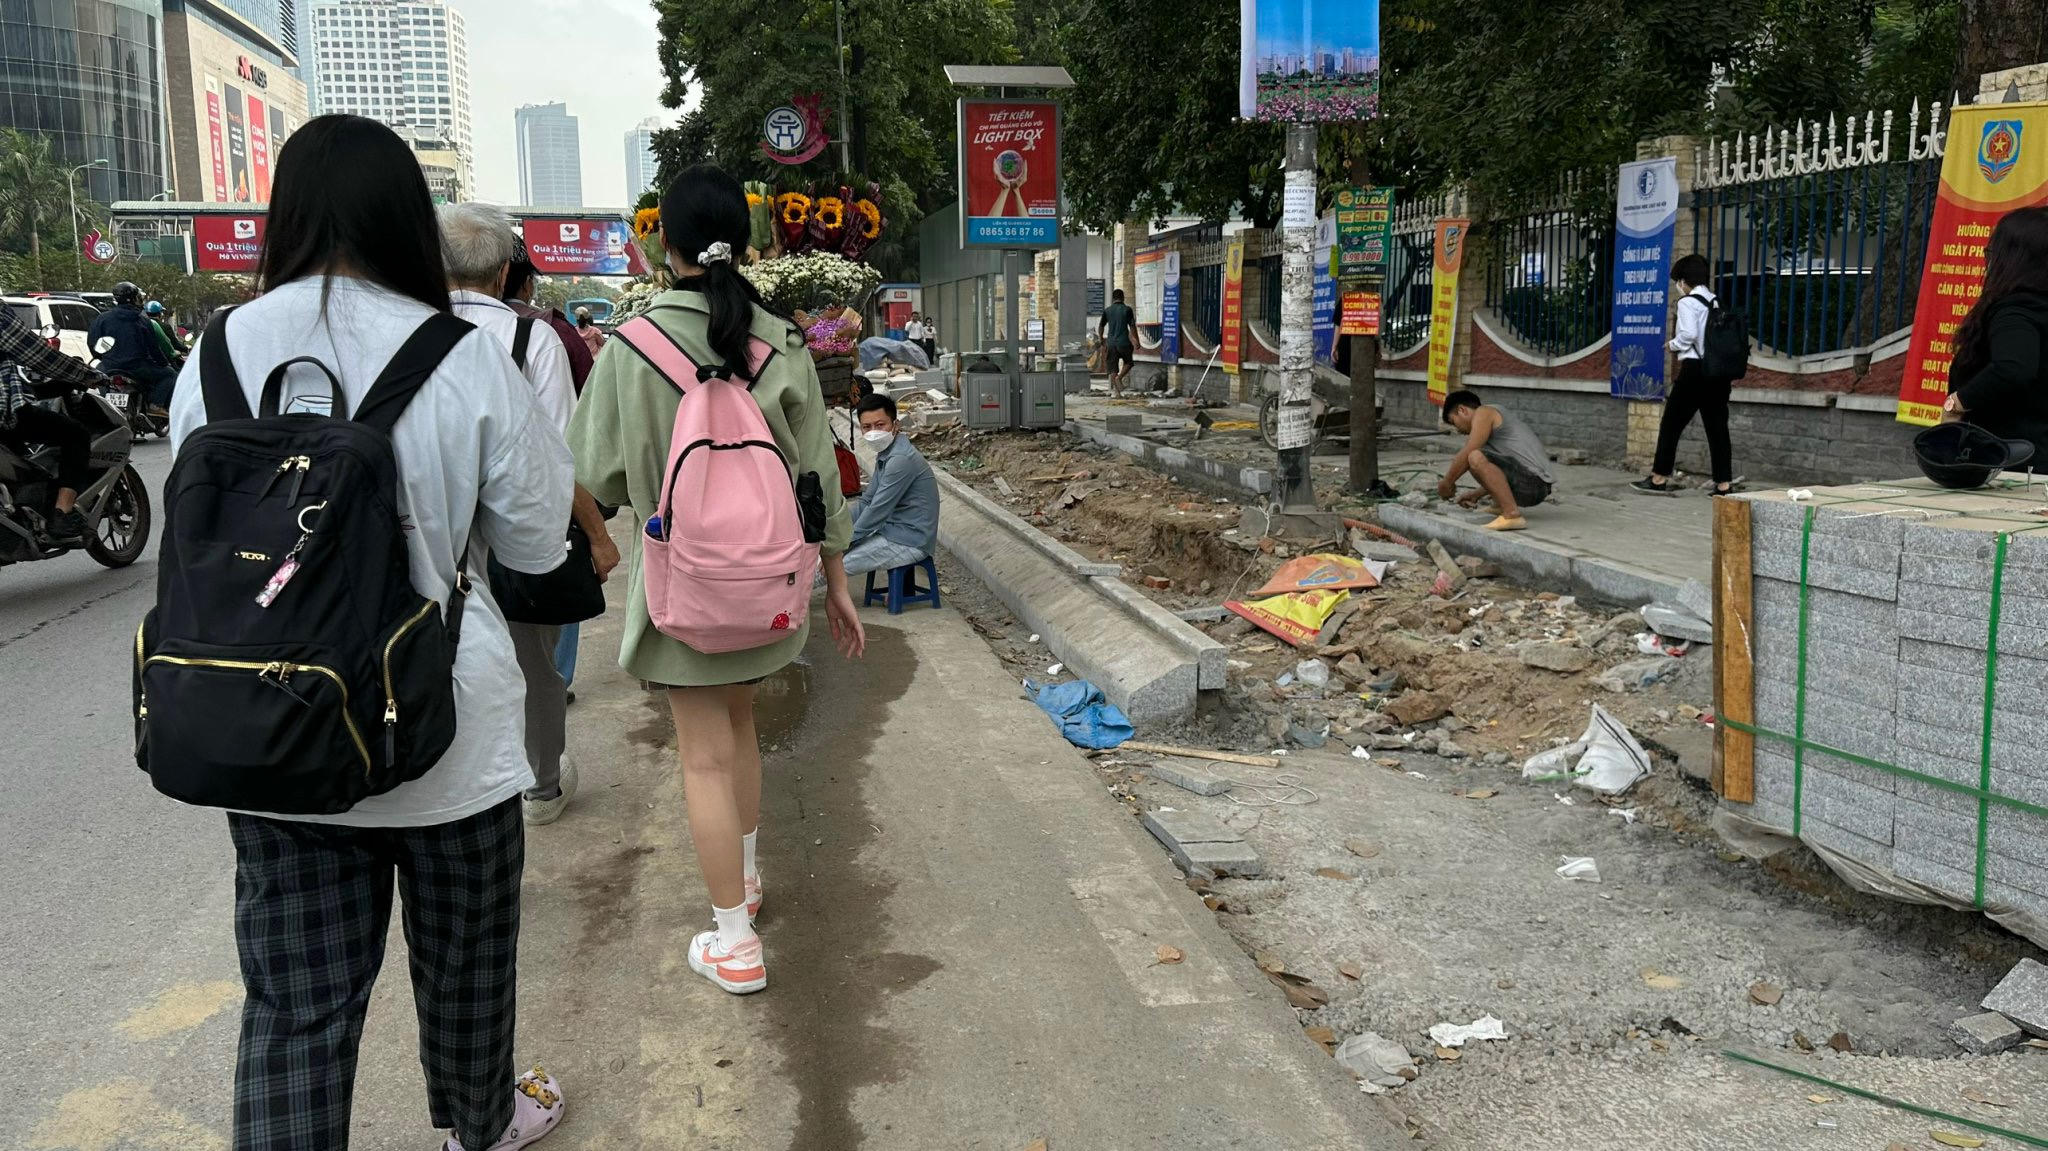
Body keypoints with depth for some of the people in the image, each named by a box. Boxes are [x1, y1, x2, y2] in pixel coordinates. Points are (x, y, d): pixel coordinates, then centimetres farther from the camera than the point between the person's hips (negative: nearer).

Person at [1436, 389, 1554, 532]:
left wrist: (1446, 483, 3)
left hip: (1533, 483, -10)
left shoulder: (1483, 412, -1)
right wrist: (1476, 494, 33)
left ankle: (1512, 514, -28)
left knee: (1476, 458, -27)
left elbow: (1466, 455, -9)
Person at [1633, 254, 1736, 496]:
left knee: (1672, 423, 3)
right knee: (1717, 427, 6)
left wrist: (1673, 344, 0)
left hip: (1695, 369, -6)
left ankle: (1659, 478, 5)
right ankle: (1724, 483, 5)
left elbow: (1688, 334, -19)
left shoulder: (1688, 302, -7)